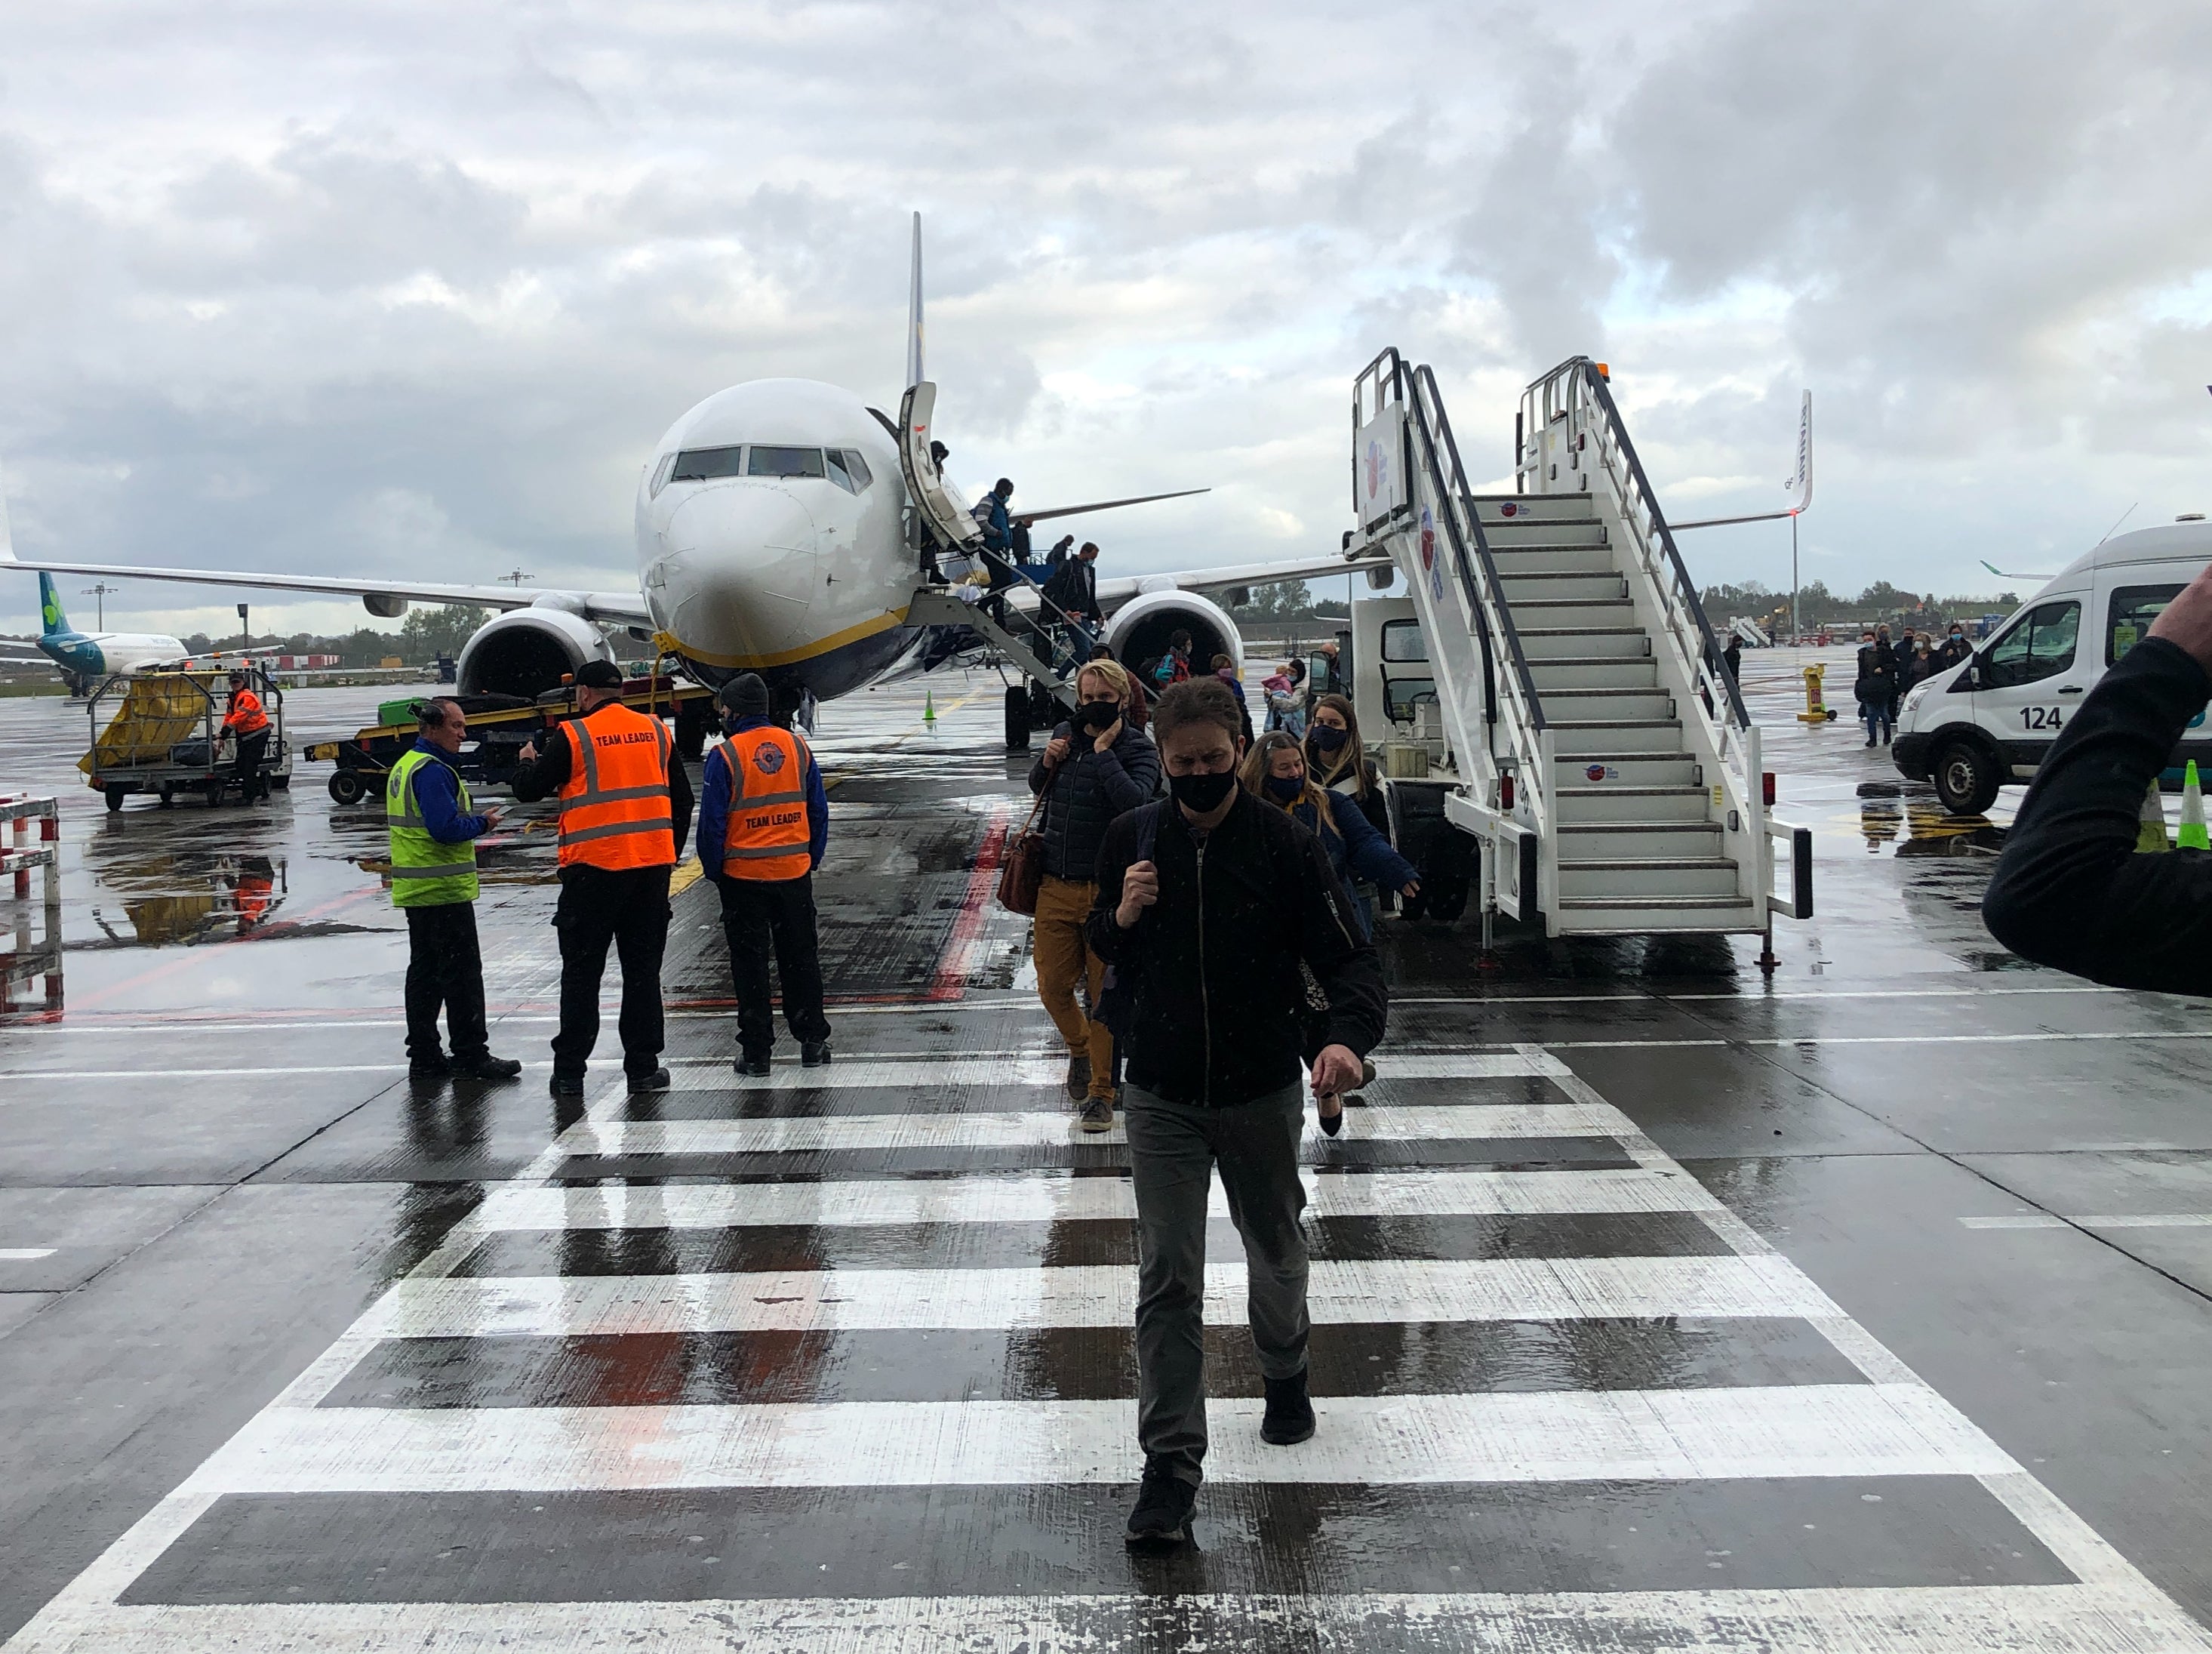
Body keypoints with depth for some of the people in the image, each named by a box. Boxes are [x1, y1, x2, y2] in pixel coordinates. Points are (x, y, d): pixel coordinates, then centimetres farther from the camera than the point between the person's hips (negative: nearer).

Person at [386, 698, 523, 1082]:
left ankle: (423, 1057, 17)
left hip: (416, 890, 10)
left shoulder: (404, 766, 16)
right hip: (444, 891, -10)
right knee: (461, 973, -4)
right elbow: (446, 827, -25)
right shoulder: (432, 771, -17)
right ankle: (470, 1056, -1)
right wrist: (482, 823, -8)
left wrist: (469, 826, 13)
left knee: (424, 971, 13)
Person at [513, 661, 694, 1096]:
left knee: (581, 973, 5)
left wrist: (528, 762, 23)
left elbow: (528, 790, 1)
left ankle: (569, 1072, 8)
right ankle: (643, 1067, 12)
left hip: (593, 866, -3)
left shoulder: (572, 736, -5)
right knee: (643, 970, 10)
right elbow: (682, 798, 13)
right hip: (652, 865, 4)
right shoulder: (657, 731, 9)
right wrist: (670, 852, 22)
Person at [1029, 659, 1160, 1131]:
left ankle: (1101, 1093, 14)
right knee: (1053, 988, 10)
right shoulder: (1065, 734, 8)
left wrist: (1103, 751, -18)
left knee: (1105, 995, 2)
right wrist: (1047, 761, 2)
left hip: (1107, 889, -4)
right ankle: (1079, 1048, 40)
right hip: (1056, 885, 5)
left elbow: (1135, 800, -25)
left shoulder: (1136, 748, -7)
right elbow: (1037, 788, 23)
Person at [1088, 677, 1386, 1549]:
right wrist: (1121, 918, -13)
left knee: (1276, 1255, 20)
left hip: (1262, 1093, 0)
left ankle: (1285, 1377, 48)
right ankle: (1170, 1465, 0)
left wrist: (1349, 1035, -33)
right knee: (1167, 1279, -5)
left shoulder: (1285, 844, -11)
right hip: (1160, 1096, 1)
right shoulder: (1131, 839, -2)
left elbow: (1350, 955, -12)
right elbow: (1101, 948, 12)